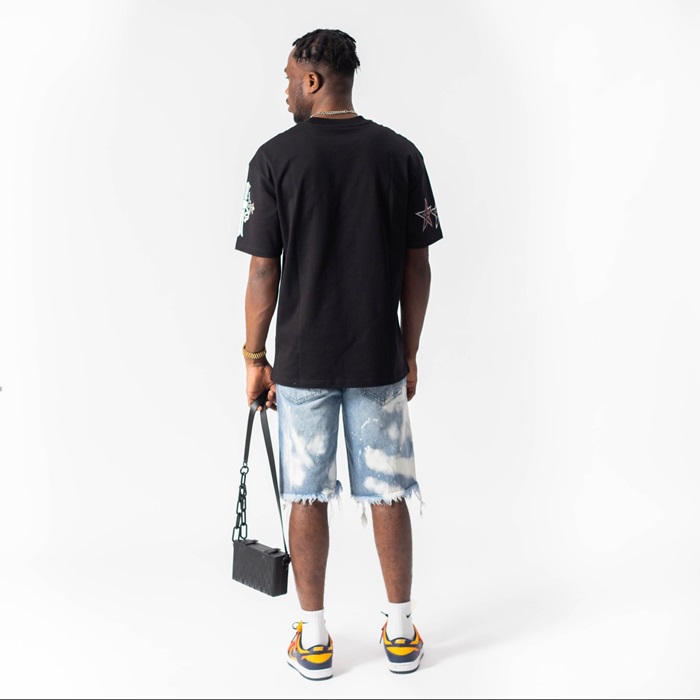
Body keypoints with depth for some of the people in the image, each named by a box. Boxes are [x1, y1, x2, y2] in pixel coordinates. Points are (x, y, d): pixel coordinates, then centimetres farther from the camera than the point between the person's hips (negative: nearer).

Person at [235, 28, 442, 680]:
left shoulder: (275, 157, -7)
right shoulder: (401, 153, 1)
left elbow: (263, 269, -7)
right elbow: (417, 265, 2)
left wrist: (254, 357, 3)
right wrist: (409, 354, 10)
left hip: (302, 361, -2)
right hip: (381, 359, 2)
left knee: (307, 497, 9)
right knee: (387, 494, 11)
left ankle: (314, 640, 19)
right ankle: (401, 632, 22)